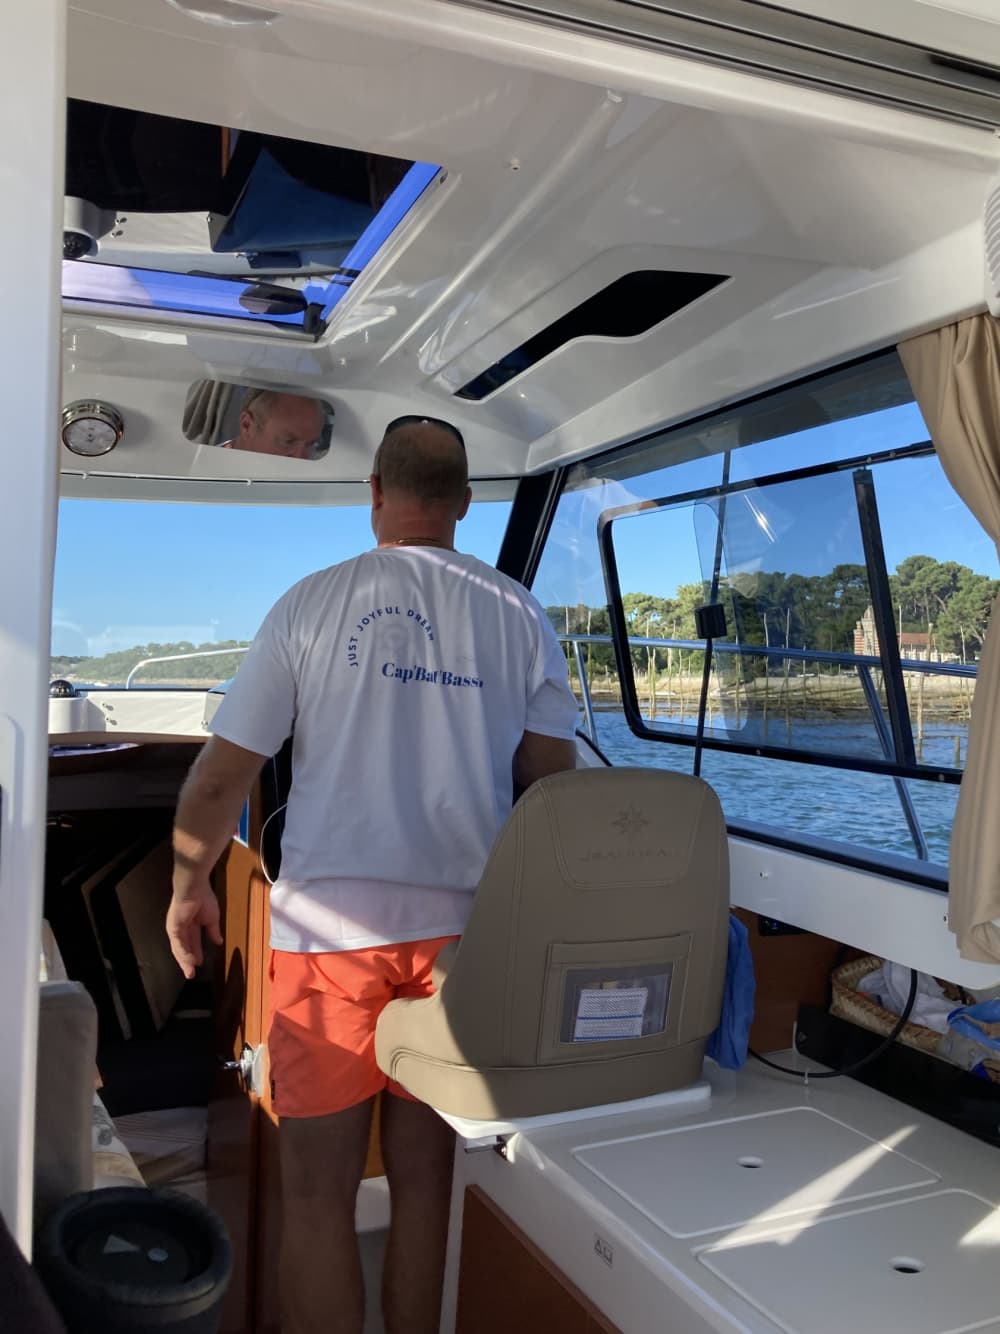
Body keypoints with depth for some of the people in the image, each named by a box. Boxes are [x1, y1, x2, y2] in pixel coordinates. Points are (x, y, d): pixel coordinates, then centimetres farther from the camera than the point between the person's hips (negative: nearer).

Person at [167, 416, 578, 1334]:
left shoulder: (313, 604, -4)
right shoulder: (519, 615, 2)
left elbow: (221, 778, -2)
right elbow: (554, 782, 4)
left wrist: (188, 889, 14)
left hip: (329, 925, -2)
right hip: (463, 925, 3)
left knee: (319, 1191, 11)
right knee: (425, 1175, 16)